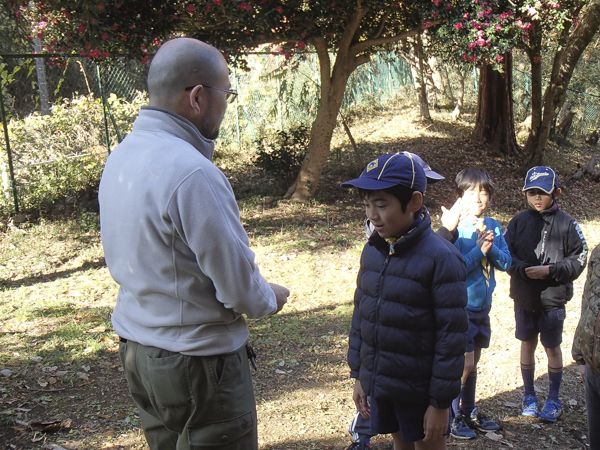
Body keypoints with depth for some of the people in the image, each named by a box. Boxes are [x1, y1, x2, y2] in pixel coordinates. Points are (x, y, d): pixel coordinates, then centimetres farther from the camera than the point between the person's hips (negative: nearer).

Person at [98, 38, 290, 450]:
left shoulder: (120, 156, 2)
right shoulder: (192, 173, -26)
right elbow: (238, 286, -22)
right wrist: (270, 299, 1)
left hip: (135, 347, 9)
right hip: (195, 360, -8)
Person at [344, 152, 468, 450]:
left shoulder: (441, 258, -20)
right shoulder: (372, 251, 0)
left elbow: (452, 336, -17)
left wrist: (441, 402, -14)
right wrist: (358, 375, 10)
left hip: (420, 390, -5)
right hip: (379, 385, 6)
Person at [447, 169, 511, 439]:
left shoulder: (493, 227, 4)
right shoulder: (456, 229, -15)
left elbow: (506, 263, -1)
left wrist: (491, 247, -18)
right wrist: (479, 249, -25)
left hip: (483, 305, 6)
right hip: (460, 306, -6)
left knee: (473, 362, 18)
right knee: (465, 363, -2)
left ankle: (469, 412, 33)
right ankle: (452, 417, 14)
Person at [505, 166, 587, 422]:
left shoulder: (566, 224, -7)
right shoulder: (519, 221, -2)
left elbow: (578, 261, -7)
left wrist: (549, 270, -19)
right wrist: (524, 270, -18)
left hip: (553, 298, -2)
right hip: (523, 297, 2)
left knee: (552, 346, 9)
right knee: (527, 344, 13)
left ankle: (554, 399, 26)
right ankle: (529, 396, 29)